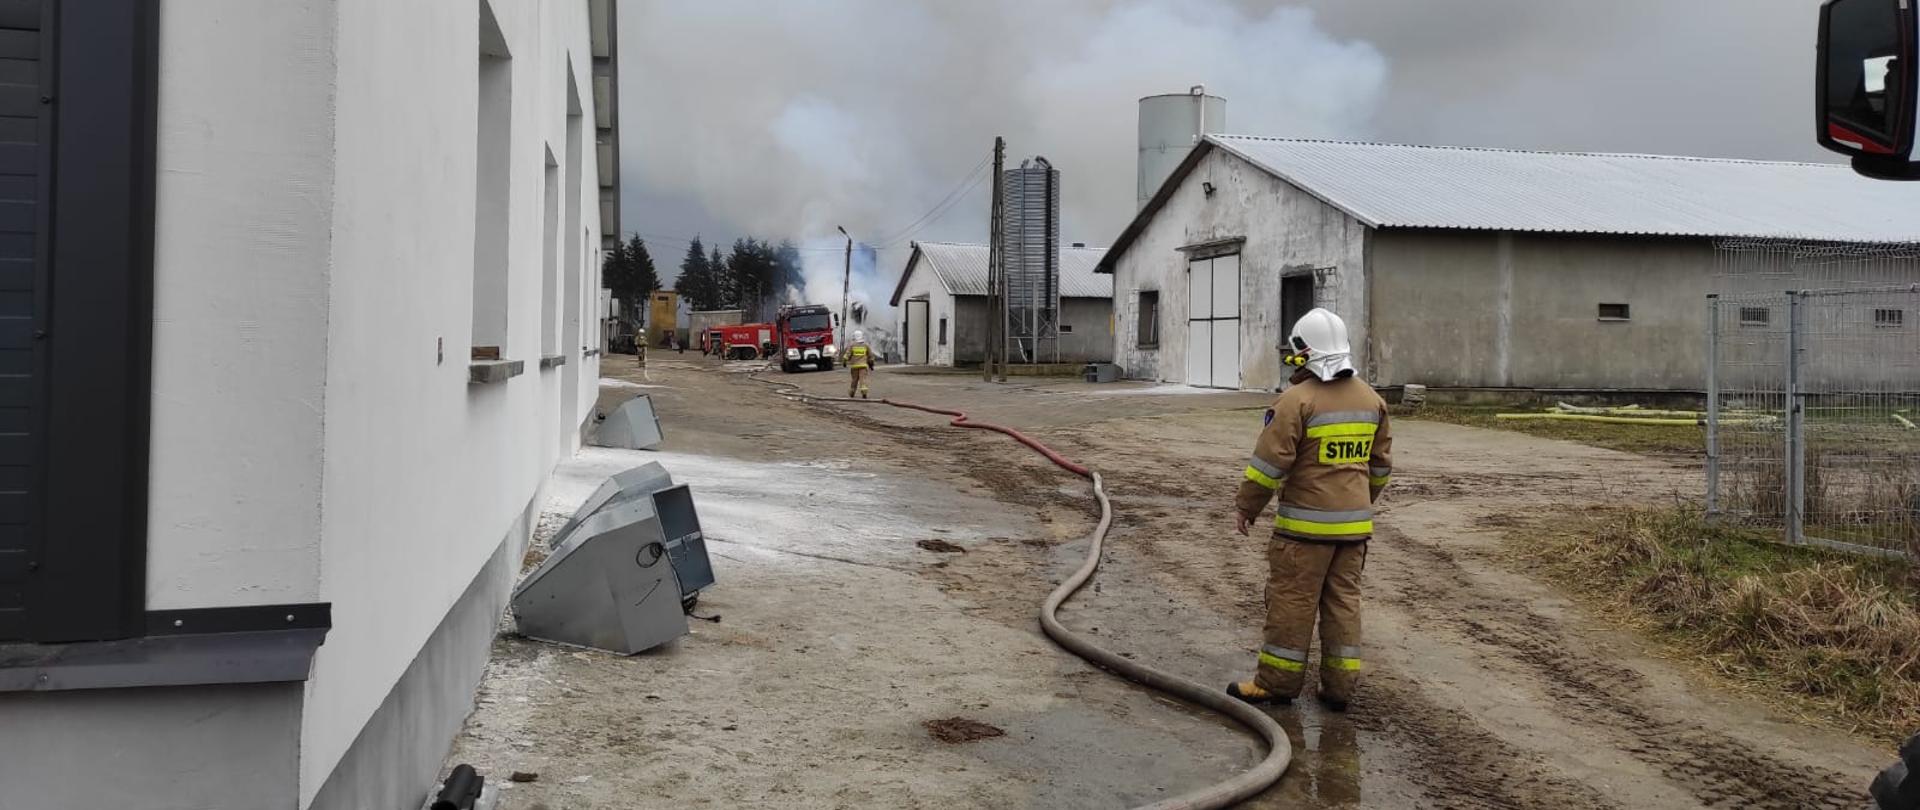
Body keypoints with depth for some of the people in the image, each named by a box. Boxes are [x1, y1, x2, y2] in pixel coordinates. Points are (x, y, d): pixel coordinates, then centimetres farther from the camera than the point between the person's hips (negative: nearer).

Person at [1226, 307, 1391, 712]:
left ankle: (1277, 682, 8)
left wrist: (1246, 506, -3)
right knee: (1344, 600, 11)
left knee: (1292, 600, 1)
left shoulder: (1298, 399, -14)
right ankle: (1339, 686, 14)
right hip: (1355, 522, 7)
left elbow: (1269, 462, -14)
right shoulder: (1371, 398, 9)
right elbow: (1380, 463, 18)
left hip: (1306, 521, -6)